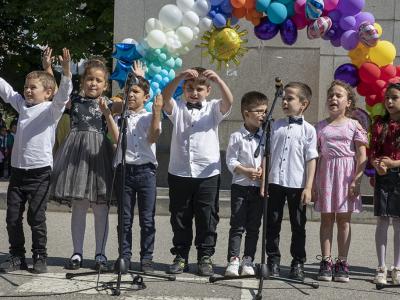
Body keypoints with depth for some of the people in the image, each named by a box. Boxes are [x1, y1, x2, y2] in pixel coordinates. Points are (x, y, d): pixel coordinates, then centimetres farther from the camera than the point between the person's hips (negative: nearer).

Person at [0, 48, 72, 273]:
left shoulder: (52, 109, -4)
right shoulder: (22, 105, 13)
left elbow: (63, 94, -19)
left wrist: (66, 70, -34)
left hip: (40, 172, -6)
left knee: (37, 218, 0)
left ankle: (40, 257, 13)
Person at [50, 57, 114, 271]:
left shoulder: (109, 104, 4)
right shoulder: (74, 101, 9)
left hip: (98, 153, -1)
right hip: (76, 152, 1)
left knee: (100, 208, 2)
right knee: (78, 207, 5)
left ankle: (100, 254, 11)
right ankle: (77, 253, 14)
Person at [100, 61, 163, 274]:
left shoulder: (150, 117, 7)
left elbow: (152, 138, -10)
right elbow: (116, 138, -6)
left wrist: (157, 112, -17)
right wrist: (107, 114, -12)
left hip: (146, 170, -1)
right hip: (124, 169, 1)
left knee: (147, 218, 3)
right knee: (125, 218, 6)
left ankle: (146, 258, 11)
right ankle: (124, 257, 14)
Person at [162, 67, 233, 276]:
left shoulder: (213, 109, 6)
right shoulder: (177, 109, 7)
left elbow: (228, 101, -14)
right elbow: (164, 98, -13)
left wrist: (218, 80, -30)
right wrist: (179, 77, -28)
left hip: (208, 174, -1)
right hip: (179, 173, 1)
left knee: (207, 218, 4)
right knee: (179, 218, 9)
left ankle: (205, 257, 14)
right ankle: (180, 256, 20)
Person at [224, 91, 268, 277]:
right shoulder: (237, 137, -2)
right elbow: (231, 161, -6)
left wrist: (263, 171, -12)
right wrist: (246, 171, -18)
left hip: (259, 187, 3)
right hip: (240, 186, -3)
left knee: (254, 227, 6)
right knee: (237, 225, -2)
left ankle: (248, 261, 13)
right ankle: (233, 260, 1)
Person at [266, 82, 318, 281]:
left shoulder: (308, 129, 0)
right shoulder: (276, 126, 7)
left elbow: (311, 159, -2)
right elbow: (267, 154, 8)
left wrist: (308, 187, -7)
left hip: (297, 184, -2)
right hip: (275, 182, 2)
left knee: (298, 226, 6)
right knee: (272, 223, 8)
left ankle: (298, 263, 16)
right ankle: (273, 260, 19)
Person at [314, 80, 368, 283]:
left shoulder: (354, 125, 2)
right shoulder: (320, 127, 9)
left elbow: (362, 156, -2)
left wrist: (356, 181, -11)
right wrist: (313, 182, 0)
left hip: (346, 174, -2)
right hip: (325, 173, 2)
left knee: (344, 219, 3)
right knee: (326, 218, 4)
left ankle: (342, 263, 9)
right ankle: (326, 261, 7)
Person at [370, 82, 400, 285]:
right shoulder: (380, 125, 7)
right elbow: (372, 154, 3)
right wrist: (378, 166, -15)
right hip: (383, 177, 1)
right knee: (382, 220, 1)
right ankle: (381, 268, 6)